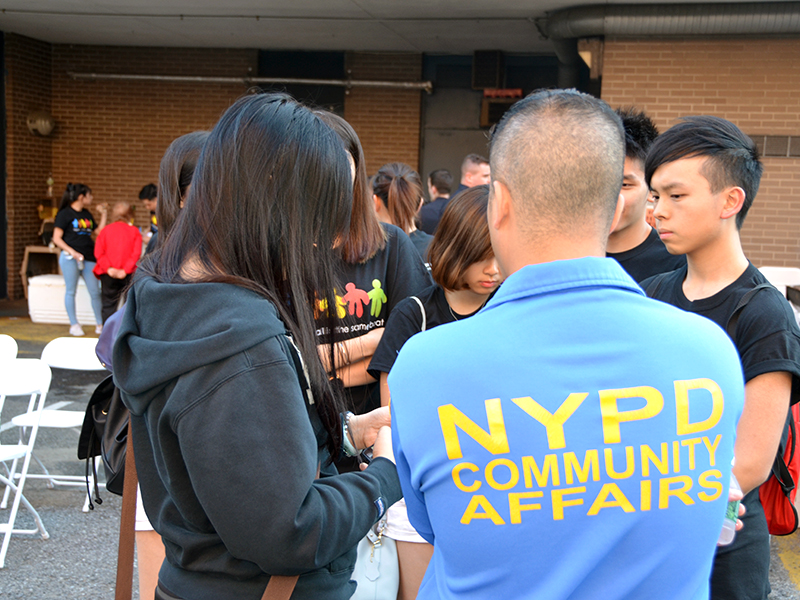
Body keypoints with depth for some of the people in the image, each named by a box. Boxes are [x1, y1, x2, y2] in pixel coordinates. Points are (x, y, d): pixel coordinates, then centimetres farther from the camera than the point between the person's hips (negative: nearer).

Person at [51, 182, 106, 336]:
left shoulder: (87, 214, 17)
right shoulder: (64, 214, -2)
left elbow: (99, 231, 19)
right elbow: (57, 238, -7)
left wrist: (103, 214, 17)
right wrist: (72, 251, -18)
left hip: (89, 257, 5)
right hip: (70, 257, -5)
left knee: (95, 292, 3)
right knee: (71, 291, 1)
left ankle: (100, 323, 12)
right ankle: (74, 324, 9)